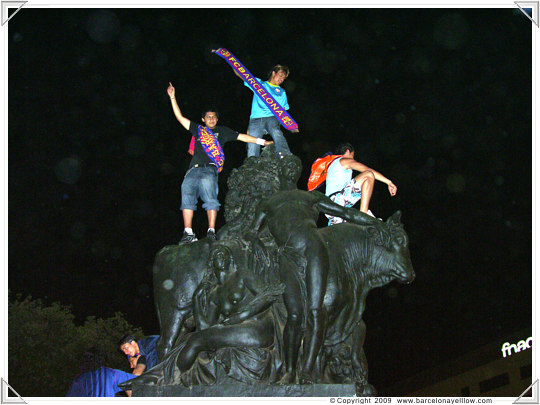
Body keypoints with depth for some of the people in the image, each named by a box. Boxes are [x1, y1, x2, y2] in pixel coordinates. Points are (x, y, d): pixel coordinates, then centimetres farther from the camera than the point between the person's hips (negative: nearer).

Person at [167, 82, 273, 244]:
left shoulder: (222, 131, 24)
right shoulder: (198, 129, 27)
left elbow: (242, 137, 22)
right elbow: (180, 117, 28)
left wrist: (262, 142, 18)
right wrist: (172, 97, 25)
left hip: (209, 170, -2)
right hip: (193, 170, 2)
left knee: (210, 198, -20)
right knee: (187, 197, -14)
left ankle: (211, 231, -24)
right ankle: (188, 234, -20)